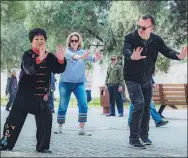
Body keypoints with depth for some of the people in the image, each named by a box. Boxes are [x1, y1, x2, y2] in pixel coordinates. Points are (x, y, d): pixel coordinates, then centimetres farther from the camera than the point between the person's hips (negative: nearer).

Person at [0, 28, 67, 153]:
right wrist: (39, 59, -46)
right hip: (25, 93, -3)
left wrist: (61, 59, -28)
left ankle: (43, 146, 5)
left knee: (46, 118, -5)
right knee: (15, 118, 3)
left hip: (41, 95, 3)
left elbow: (59, 69, -7)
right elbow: (28, 69, -27)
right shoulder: (27, 54, -8)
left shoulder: (49, 56, 3)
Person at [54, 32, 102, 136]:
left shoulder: (82, 52, 5)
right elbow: (71, 56, -28)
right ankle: (59, 127, 19)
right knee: (63, 106, 4)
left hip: (79, 83, 2)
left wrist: (96, 58, -41)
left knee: (83, 104, -11)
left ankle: (82, 129, -8)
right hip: (66, 82, -2)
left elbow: (90, 57, -16)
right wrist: (80, 57, -50)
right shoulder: (66, 51, -4)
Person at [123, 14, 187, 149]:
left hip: (147, 80, 5)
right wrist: (132, 56, -62)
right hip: (132, 79, -5)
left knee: (146, 107, 14)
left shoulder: (156, 40, -8)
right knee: (139, 105, -19)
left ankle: (144, 135, 31)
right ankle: (134, 138, -13)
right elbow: (126, 50, -37)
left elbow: (167, 51, -14)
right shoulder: (130, 37, -20)